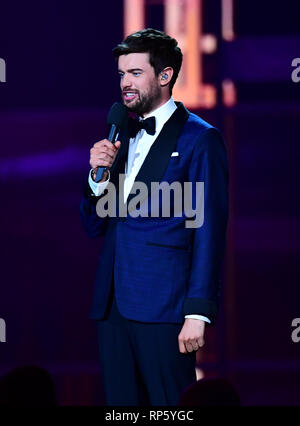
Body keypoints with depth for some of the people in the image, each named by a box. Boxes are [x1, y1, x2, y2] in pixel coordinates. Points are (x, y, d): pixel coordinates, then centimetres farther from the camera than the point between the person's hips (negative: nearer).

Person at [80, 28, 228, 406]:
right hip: (113, 304, 7)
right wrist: (98, 175, -1)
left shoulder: (199, 139, -3)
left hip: (163, 308, -6)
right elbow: (93, 228, 18)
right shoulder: (120, 137, 17)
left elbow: (209, 231, -8)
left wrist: (198, 313, -14)